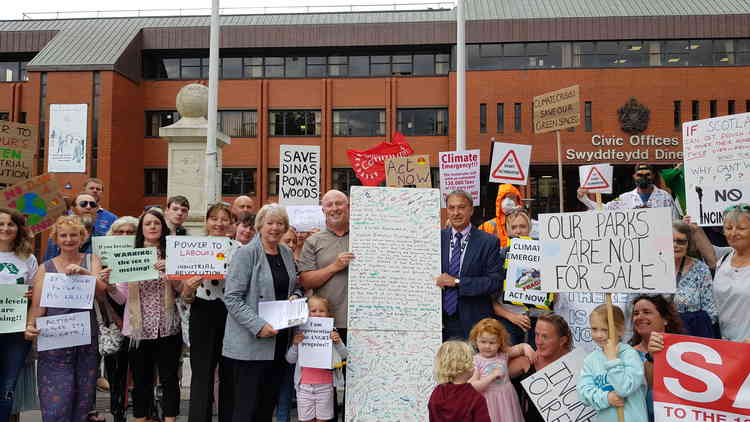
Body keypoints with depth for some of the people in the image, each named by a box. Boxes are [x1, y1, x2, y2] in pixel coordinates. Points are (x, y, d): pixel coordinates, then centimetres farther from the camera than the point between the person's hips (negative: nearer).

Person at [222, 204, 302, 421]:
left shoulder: (287, 253, 11)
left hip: (279, 340, 7)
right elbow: (232, 298, -15)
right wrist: (258, 325, -22)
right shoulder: (246, 253, -10)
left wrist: (295, 296, 2)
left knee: (268, 403, 14)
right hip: (249, 343, -6)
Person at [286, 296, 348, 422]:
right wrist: (295, 344, -14)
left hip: (325, 386, 0)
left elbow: (344, 356, 2)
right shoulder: (300, 334, 2)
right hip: (305, 386, 0)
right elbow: (290, 359, 3)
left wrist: (338, 342, -16)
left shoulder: (332, 333, 2)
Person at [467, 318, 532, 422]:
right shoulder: (475, 361, -11)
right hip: (489, 402, -3)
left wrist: (527, 348, -12)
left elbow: (521, 347, 11)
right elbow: (473, 387, -18)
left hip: (507, 399, 3)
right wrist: (492, 376, -24)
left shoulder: (504, 354, 0)